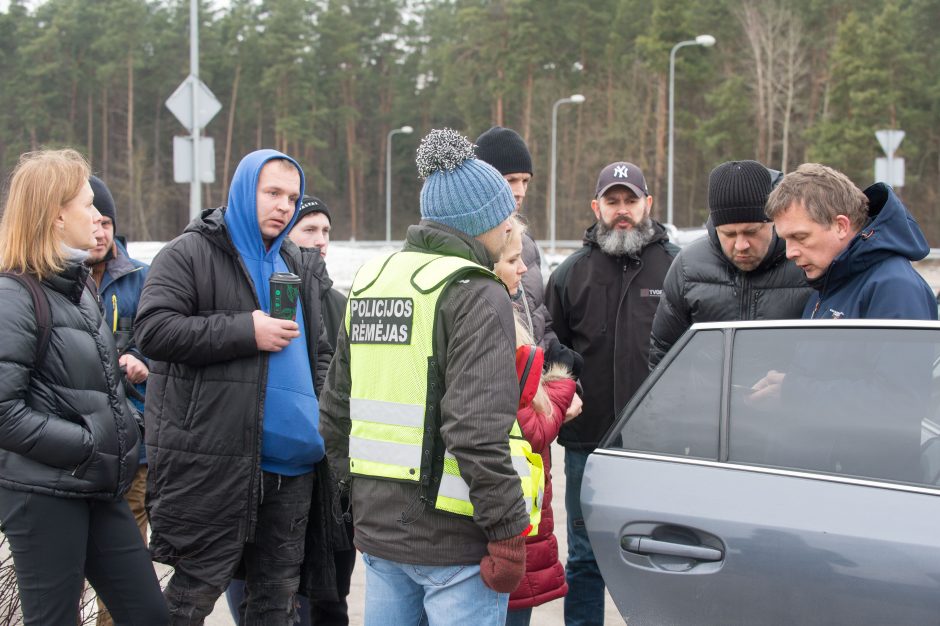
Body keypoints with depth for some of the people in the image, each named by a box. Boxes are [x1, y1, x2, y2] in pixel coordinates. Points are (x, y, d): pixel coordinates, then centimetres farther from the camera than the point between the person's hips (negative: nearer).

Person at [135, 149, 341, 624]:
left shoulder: (297, 265, 19)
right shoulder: (191, 253, -2)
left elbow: (319, 353, 26)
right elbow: (152, 329, -15)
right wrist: (246, 332, -15)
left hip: (293, 461, 7)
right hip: (214, 460, -6)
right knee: (198, 587, -2)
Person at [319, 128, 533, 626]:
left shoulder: (369, 284, 12)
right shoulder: (477, 296, -12)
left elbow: (335, 414, 16)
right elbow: (477, 431, -22)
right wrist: (508, 532, -17)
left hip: (378, 528, 8)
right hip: (453, 536, -7)